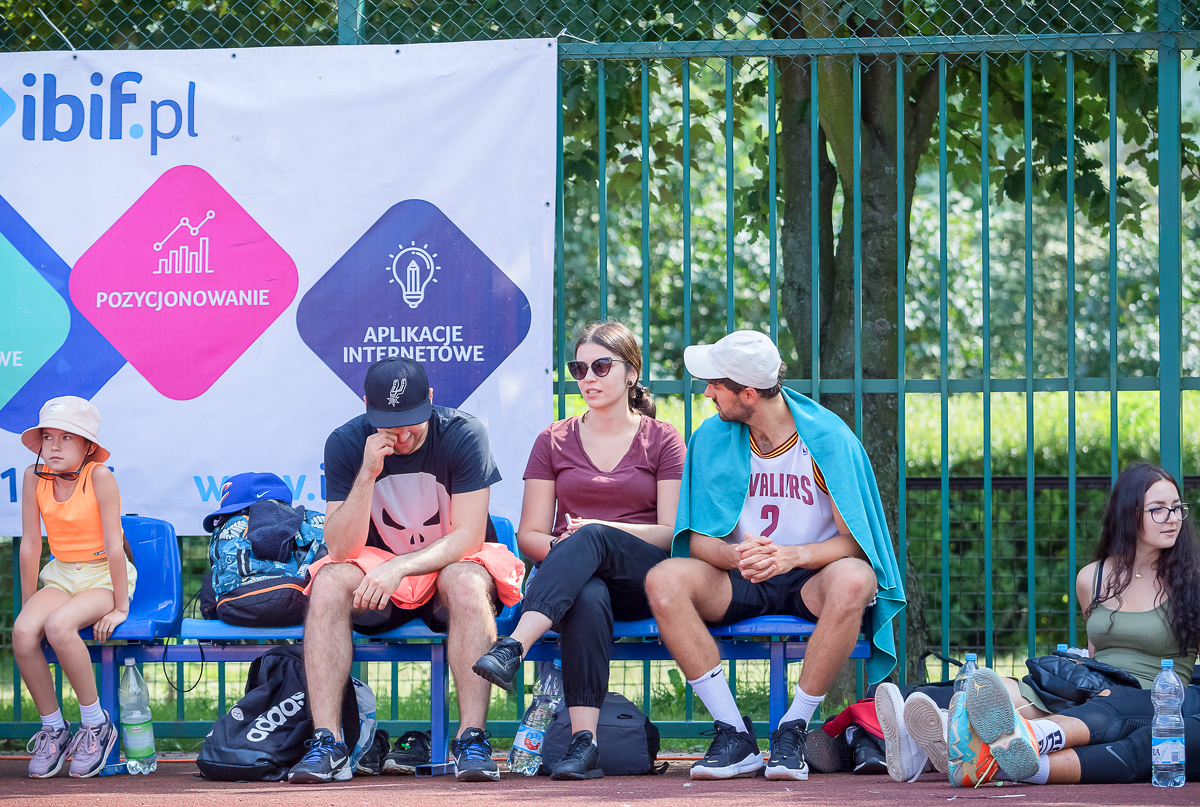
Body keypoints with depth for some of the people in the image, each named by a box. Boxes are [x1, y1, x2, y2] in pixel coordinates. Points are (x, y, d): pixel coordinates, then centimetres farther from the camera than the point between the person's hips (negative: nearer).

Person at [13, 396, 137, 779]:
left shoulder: (99, 476, -17)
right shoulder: (34, 477, -3)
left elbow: (114, 544, -17)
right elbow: (30, 544, 2)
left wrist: (120, 607, -16)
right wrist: (28, 603, 4)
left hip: (105, 575, -4)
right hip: (61, 573, 5)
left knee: (58, 625, -34)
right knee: (23, 631, -26)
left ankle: (95, 722, -16)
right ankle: (53, 728, -8)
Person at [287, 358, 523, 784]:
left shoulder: (462, 435, -15)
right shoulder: (345, 444, -10)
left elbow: (467, 537, -18)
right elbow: (340, 549, -16)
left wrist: (400, 568, -33)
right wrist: (368, 474, -28)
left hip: (451, 562, -2)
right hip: (378, 571, 2)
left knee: (468, 584, -36)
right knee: (328, 584, -29)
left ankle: (472, 739, -35)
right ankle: (327, 743, -32)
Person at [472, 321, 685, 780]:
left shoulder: (661, 441, 12)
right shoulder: (554, 441, 17)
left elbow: (673, 534, 2)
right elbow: (529, 535, 14)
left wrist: (596, 532, -13)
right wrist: (560, 548, -11)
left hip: (644, 579, -1)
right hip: (577, 581, 1)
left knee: (591, 538, -37)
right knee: (588, 598, -39)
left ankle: (511, 649, -55)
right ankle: (583, 743, -52)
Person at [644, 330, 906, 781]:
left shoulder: (827, 438, -11)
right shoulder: (712, 439, -1)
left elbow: (854, 541, -14)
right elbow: (698, 540, -3)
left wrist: (793, 555, -34)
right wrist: (733, 554, -27)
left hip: (811, 578, -3)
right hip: (737, 581, 3)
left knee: (852, 582, -38)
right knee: (663, 580, -27)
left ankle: (793, 730, -25)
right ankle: (734, 734, -25)